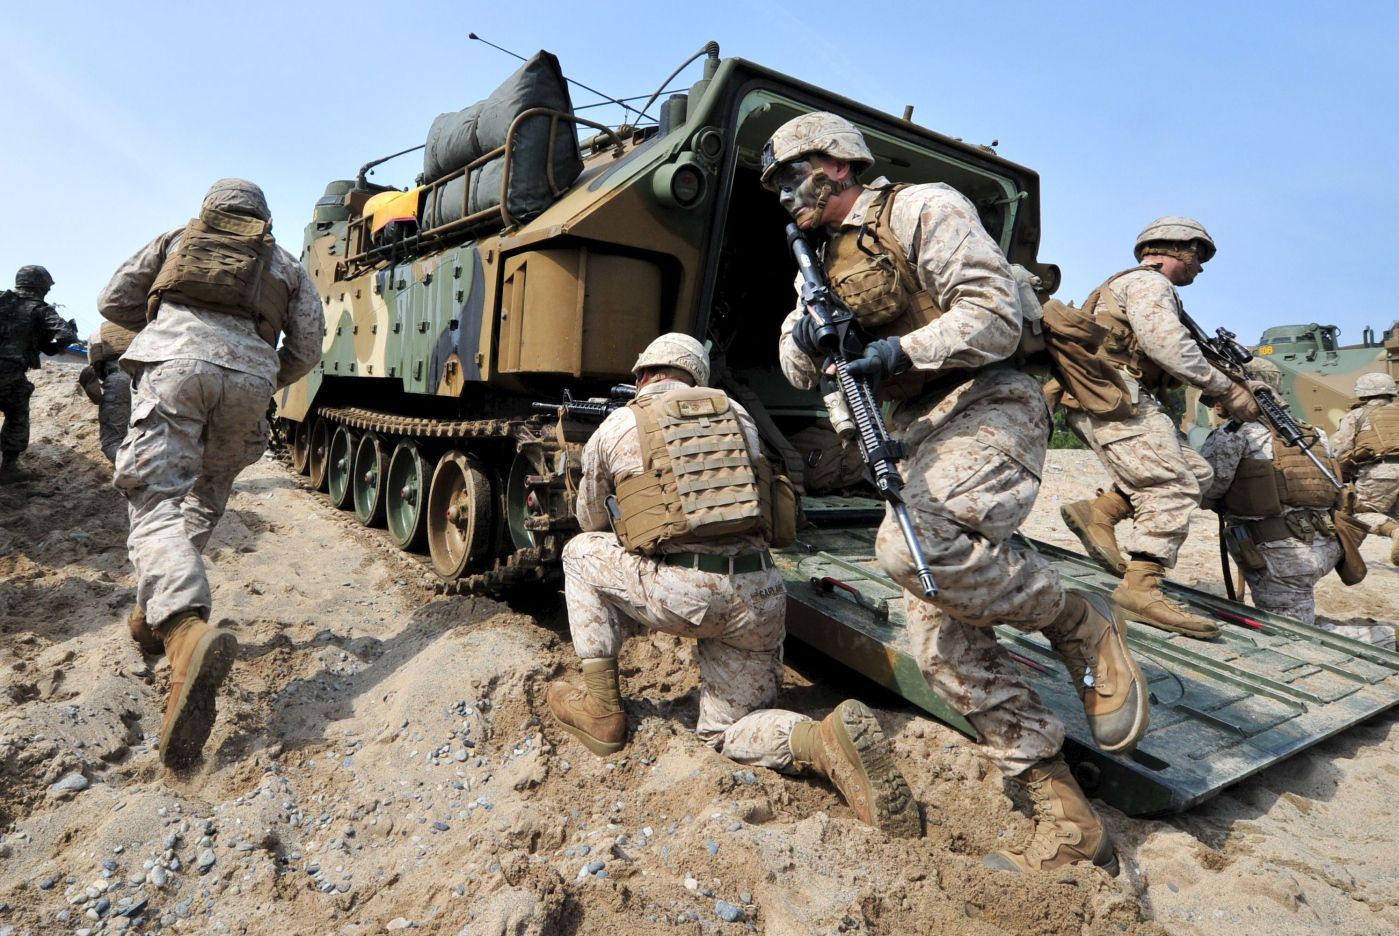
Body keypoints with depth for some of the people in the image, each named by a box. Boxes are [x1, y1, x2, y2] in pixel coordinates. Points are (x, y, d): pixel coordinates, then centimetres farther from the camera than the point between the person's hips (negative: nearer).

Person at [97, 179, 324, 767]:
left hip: (173, 364, -1)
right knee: (206, 497, 21)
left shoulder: (178, 239, 26)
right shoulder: (283, 264, 25)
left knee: (157, 503, -11)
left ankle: (185, 628, -36)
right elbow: (307, 348, 16)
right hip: (248, 375, 2)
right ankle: (154, 610, 20)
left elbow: (112, 302, 23)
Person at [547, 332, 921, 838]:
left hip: (681, 593, -4)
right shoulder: (737, 413, 18)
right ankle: (827, 741, -7)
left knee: (581, 553, 23)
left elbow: (592, 522, 24)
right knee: (726, 729, 23)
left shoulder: (616, 427, 10)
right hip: (760, 597, 5)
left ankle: (601, 709, 22)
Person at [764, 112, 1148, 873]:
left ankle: (1081, 624, -6)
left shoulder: (919, 210, -3)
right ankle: (1070, 828, 9)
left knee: (911, 546, -34)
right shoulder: (825, 260, 20)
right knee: (944, 643, 0)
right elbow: (801, 371, 16)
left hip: (986, 410, -7)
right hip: (919, 437, 8)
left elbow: (998, 312, -11)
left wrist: (905, 351, -22)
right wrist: (804, 337, -6)